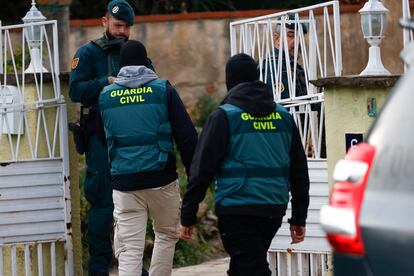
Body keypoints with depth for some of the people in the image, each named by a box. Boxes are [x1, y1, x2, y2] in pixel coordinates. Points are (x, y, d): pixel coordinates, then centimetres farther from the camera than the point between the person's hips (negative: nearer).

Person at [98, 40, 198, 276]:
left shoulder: (106, 95, 6)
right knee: (167, 235, 21)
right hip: (161, 178, -1)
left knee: (129, 250, -1)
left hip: (124, 183, 1)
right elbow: (187, 136, -2)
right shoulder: (163, 90, -1)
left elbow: (104, 139, 18)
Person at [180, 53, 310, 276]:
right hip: (274, 210, 6)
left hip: (237, 210, -6)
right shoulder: (283, 116, 11)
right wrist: (299, 218, 19)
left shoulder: (224, 116, -5)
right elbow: (299, 171, 14)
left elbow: (202, 170, -7)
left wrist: (188, 216, -2)